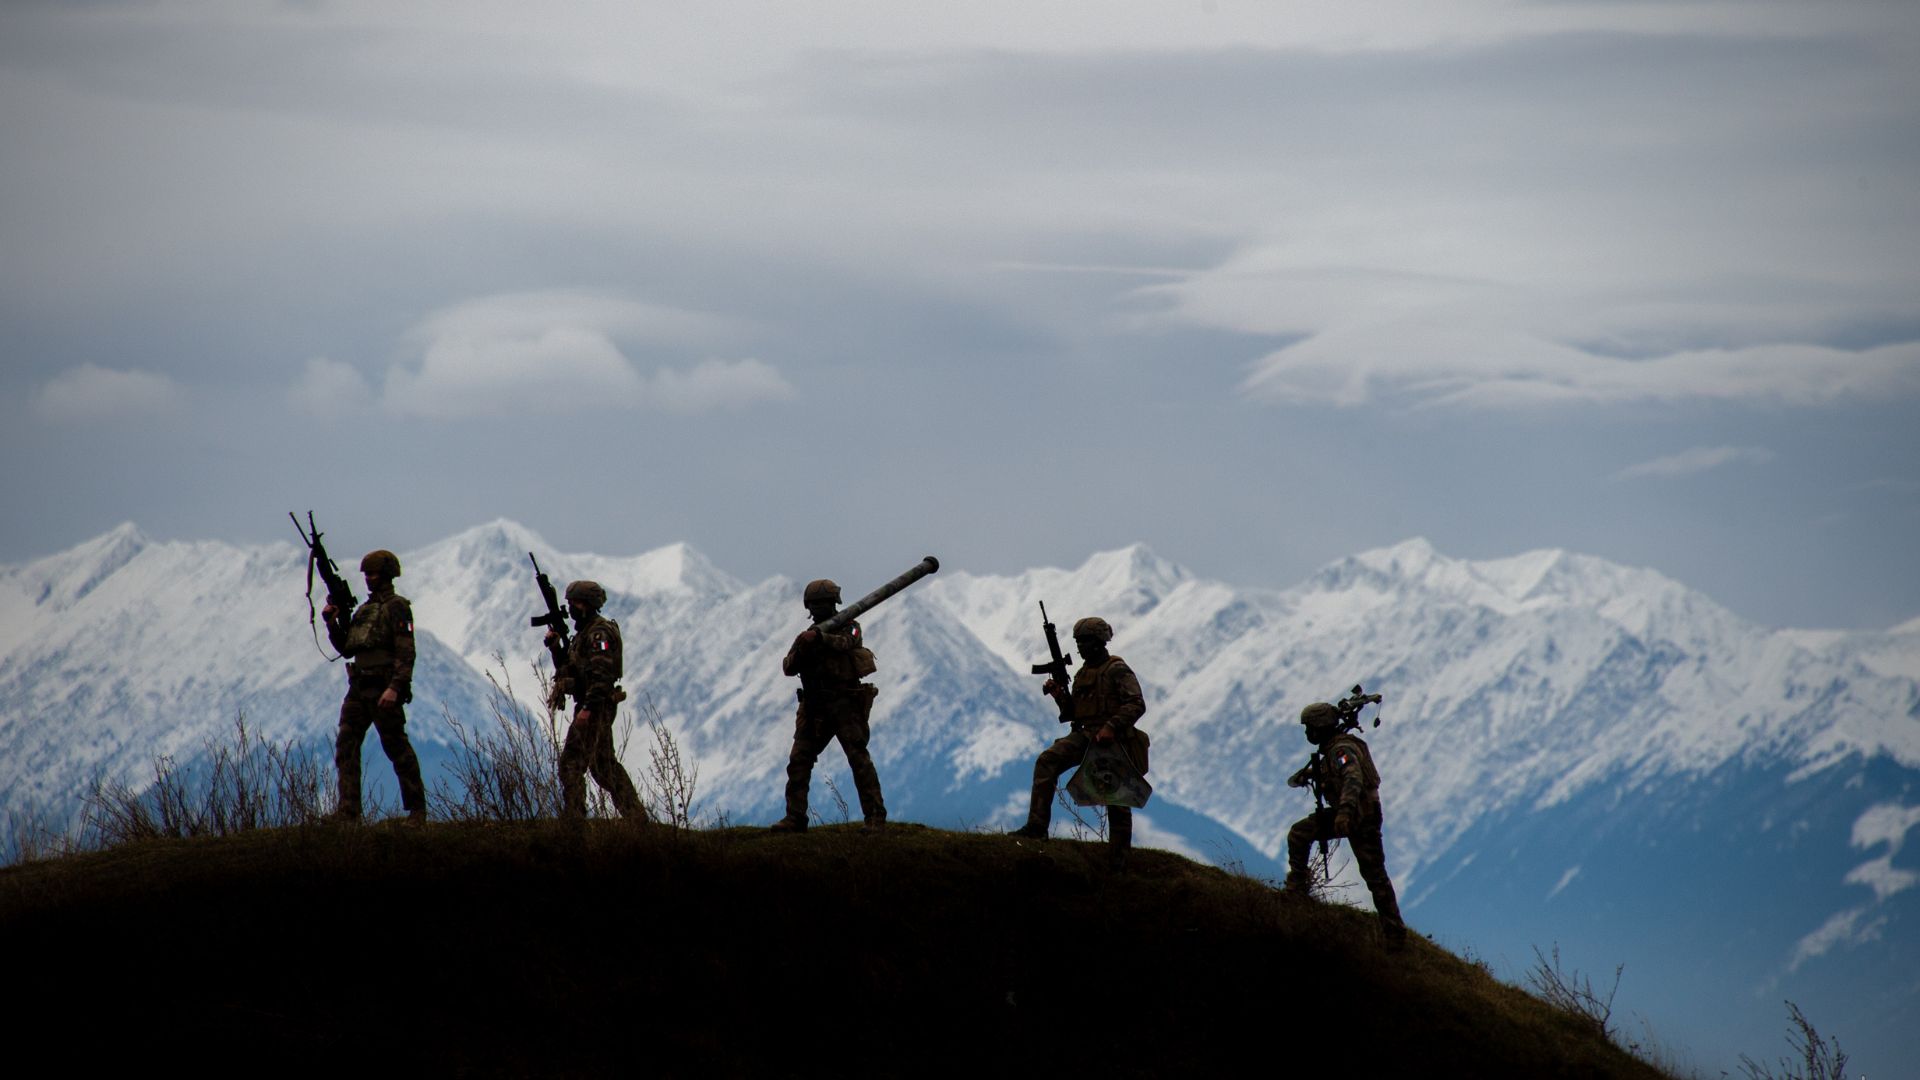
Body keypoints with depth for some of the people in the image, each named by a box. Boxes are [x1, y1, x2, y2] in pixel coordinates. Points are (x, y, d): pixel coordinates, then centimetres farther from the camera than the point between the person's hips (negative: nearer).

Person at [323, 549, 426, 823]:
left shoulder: (396, 607, -7)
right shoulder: (364, 609, 19)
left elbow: (406, 652, -15)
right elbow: (346, 649, 22)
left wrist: (395, 687, -25)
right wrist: (332, 622, 7)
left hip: (384, 689, -8)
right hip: (359, 688, 8)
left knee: (397, 747, -3)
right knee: (346, 746, 0)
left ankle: (417, 809, 5)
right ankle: (347, 811, -3)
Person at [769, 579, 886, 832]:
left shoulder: (849, 627, 1)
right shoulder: (808, 634, 14)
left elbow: (846, 642, -22)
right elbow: (788, 668, 5)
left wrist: (820, 638, -40)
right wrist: (799, 652, -18)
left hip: (845, 704, -6)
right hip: (816, 708, 6)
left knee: (859, 759, -11)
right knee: (798, 761, 1)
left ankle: (876, 816, -10)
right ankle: (795, 818, 5)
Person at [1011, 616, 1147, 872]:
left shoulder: (1117, 670, -5)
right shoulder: (1083, 673, 17)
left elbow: (1137, 704, -14)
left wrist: (1112, 726, -24)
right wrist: (1059, 695, 4)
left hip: (1110, 739, -6)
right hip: (1084, 736, 6)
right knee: (1047, 761, -19)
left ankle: (1118, 859, 8)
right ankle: (1036, 826, -26)